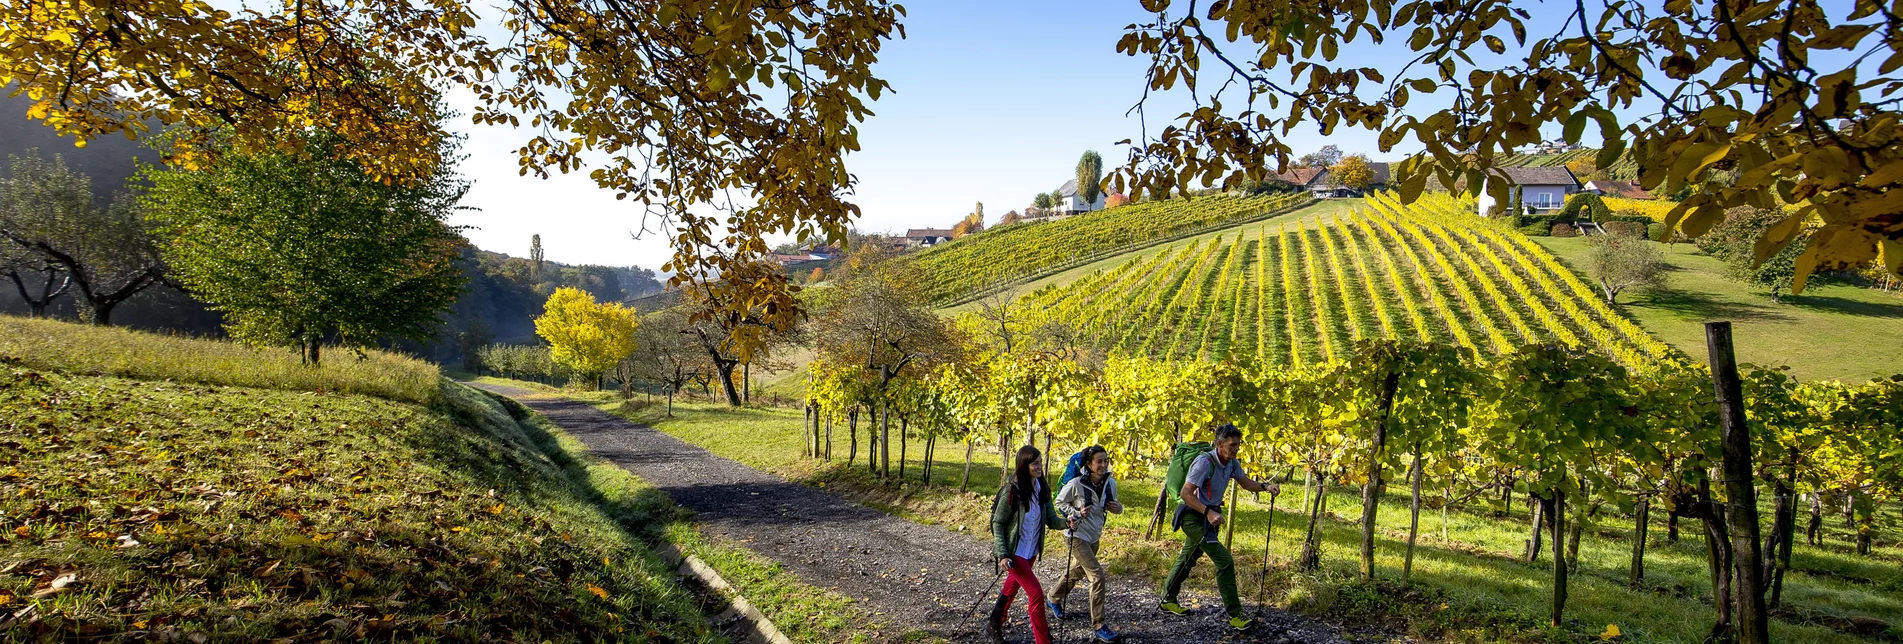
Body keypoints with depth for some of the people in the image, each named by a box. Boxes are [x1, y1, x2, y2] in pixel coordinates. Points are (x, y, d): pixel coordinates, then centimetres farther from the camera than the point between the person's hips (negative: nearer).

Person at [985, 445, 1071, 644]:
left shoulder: (1042, 489, -1)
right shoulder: (1012, 490, -20)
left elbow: (1051, 520, 0)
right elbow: (997, 523, -15)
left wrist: (1067, 523, -22)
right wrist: (1003, 555, -21)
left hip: (1031, 552, 7)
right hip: (1014, 552, -7)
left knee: (1011, 589, 21)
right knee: (1036, 593, -11)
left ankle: (994, 625, 41)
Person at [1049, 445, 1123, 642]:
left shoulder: (1111, 483, -7)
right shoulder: (1076, 484, -21)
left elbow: (1110, 504, 11)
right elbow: (1060, 502, -6)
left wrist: (1118, 508, -12)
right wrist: (1076, 513, -21)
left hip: (1094, 536, 7)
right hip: (1078, 535, -7)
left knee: (1077, 572, 24)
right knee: (1097, 576, -14)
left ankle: (1054, 599, 50)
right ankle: (1098, 626, -5)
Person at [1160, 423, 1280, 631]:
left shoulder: (1232, 463, -1)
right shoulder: (1205, 462, -26)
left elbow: (1245, 482, 17)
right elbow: (1186, 493, -26)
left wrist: (1265, 487, -1)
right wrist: (1208, 512, -32)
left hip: (1207, 516, 9)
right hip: (1193, 515, -9)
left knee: (1187, 559, 21)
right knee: (1224, 561, -14)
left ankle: (1168, 600, 37)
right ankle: (1235, 615, -8)